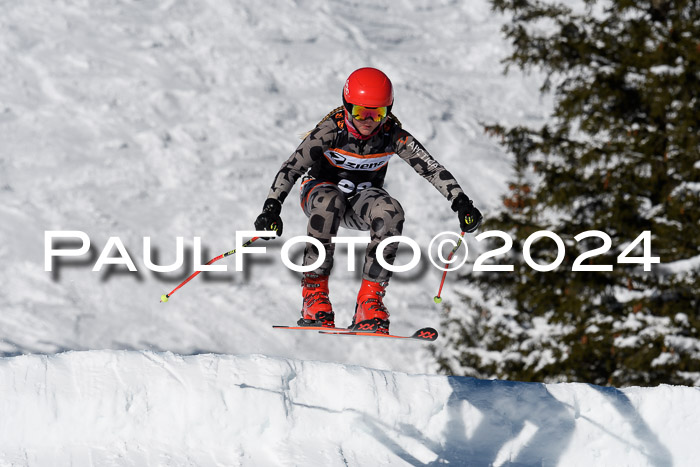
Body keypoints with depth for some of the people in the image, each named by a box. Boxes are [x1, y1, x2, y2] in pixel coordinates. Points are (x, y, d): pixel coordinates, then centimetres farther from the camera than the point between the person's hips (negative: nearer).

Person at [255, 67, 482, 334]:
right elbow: (292, 166, -26)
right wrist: (271, 207, -39)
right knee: (329, 202, -39)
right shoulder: (332, 129, -22)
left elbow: (431, 168, -17)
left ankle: (370, 299, -27)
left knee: (391, 212, -32)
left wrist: (461, 202, -29)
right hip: (320, 190, -2)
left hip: (362, 200, 2)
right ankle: (314, 291, -30)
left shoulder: (392, 134, -16)